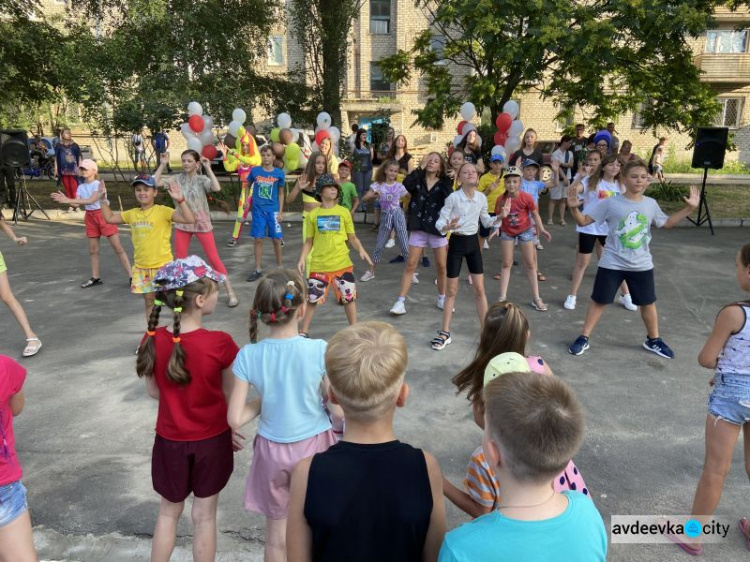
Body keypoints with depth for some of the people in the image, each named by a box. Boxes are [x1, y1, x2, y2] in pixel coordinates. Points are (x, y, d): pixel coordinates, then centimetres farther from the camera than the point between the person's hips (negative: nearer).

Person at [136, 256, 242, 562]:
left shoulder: (153, 339, -13)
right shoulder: (220, 343, -23)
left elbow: (153, 392, 0)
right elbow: (230, 395, -11)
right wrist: (234, 431, 6)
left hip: (170, 440, 3)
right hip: (211, 440, -2)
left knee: (169, 512, 25)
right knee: (204, 516, 17)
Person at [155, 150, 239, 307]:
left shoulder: (202, 180, -9)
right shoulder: (177, 179, 1)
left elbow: (217, 188, -29)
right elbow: (156, 183, -7)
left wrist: (208, 168, -22)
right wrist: (162, 164, -9)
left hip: (201, 224, -4)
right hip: (182, 225, 4)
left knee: (214, 259, -3)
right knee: (180, 259, 10)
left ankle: (230, 292, 3)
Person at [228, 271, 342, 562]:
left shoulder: (248, 356, -16)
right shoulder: (320, 351, -21)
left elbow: (235, 420, -12)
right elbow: (339, 410, -14)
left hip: (272, 450, 1)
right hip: (313, 446, -1)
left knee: (276, 537, 22)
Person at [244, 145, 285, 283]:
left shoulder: (279, 173, -1)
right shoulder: (255, 171, 1)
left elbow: (281, 194, 4)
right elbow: (247, 185, 18)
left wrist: (280, 212, -1)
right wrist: (246, 199, 7)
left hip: (273, 210, -1)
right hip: (258, 209, 1)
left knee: (276, 240, 1)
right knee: (258, 239, 3)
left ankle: (279, 268, 18)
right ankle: (258, 270, 12)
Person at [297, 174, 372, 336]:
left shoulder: (344, 212, 2)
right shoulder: (313, 214, 3)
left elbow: (352, 237, 5)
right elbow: (309, 241, 8)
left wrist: (361, 250, -12)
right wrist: (302, 259, -3)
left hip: (342, 263, 0)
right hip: (319, 265, 0)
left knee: (349, 297, 6)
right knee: (312, 298, 7)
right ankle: (304, 332, 22)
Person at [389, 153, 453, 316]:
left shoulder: (444, 183, 1)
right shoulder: (418, 181, 2)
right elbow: (406, 184, -21)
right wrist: (421, 167, -18)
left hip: (437, 228, 0)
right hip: (418, 228, 0)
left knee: (442, 266, 8)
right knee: (410, 265, 0)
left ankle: (442, 299, 27)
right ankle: (401, 301, 3)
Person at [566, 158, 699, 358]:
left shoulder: (651, 204, 2)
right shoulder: (610, 203, -11)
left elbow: (667, 223, 18)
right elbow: (583, 221, -12)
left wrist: (689, 208, 11)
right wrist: (574, 208, -30)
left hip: (641, 265, 4)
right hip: (611, 264, -4)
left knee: (648, 302, 16)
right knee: (598, 300, 3)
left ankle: (653, 340, 36)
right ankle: (583, 338, 15)